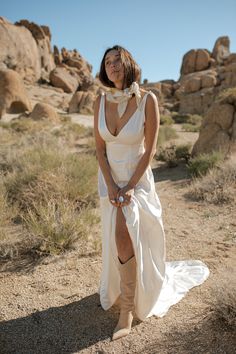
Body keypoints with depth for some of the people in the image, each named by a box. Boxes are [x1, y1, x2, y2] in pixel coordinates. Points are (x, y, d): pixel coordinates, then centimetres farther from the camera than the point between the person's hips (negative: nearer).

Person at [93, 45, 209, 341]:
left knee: (124, 236, -17)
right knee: (118, 238, 17)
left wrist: (129, 187, -16)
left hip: (137, 178, -4)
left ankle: (127, 309, 4)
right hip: (108, 177, 4)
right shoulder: (101, 101, -4)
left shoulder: (147, 99, -15)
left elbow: (150, 150, -13)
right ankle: (115, 287, 45)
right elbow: (99, 147, -2)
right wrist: (110, 186, -10)